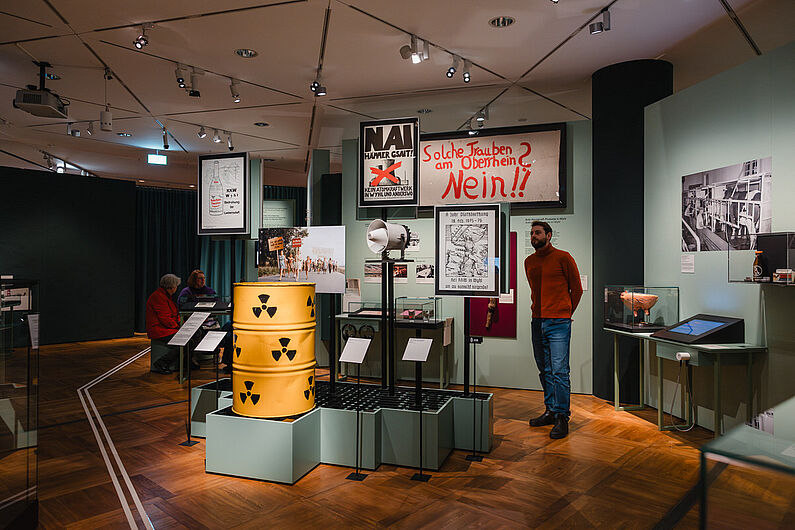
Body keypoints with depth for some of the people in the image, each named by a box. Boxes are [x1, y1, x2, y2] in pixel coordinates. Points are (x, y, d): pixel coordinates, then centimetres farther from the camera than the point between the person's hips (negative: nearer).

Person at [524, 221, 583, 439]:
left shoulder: (563, 257, -3)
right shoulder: (529, 262, 14)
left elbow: (577, 289, 4)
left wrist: (564, 313, 8)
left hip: (558, 323, -6)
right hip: (537, 321, 6)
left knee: (559, 370, -8)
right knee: (545, 370, 11)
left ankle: (562, 417, 0)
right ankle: (550, 411, 22)